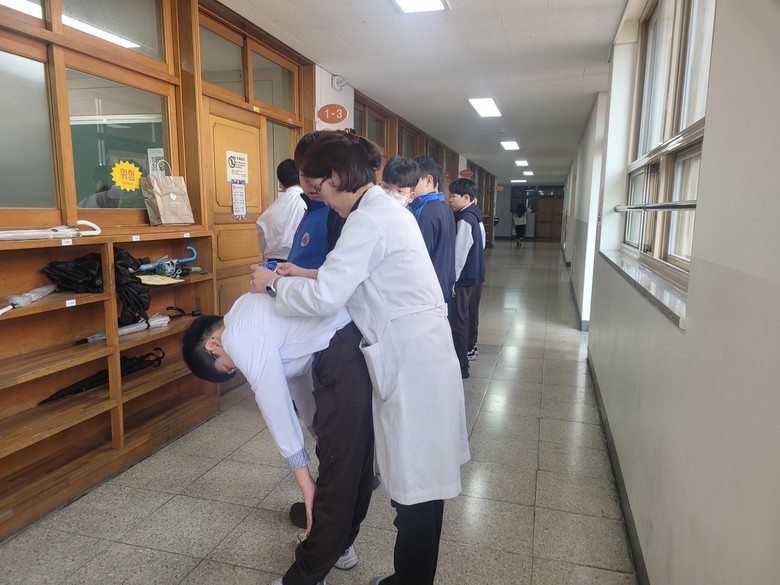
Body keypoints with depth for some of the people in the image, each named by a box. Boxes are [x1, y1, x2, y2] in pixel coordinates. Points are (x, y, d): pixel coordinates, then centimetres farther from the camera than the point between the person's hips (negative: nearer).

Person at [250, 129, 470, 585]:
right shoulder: (385, 208, 14)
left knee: (416, 482, 4)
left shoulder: (369, 219, -16)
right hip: (415, 354, 10)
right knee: (417, 476, 19)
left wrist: (275, 284, -4)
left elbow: (325, 298, -21)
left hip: (413, 362, -10)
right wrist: (309, 275, 16)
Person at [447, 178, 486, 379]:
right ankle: (470, 348, 41)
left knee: (458, 321, -6)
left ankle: (461, 366, -3)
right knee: (471, 314, 23)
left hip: (463, 278, -10)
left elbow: (459, 253, -20)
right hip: (476, 275, 10)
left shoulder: (465, 219, -19)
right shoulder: (476, 216, 8)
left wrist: (452, 279, -15)